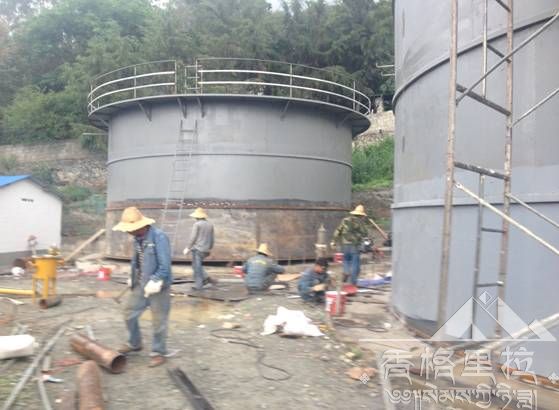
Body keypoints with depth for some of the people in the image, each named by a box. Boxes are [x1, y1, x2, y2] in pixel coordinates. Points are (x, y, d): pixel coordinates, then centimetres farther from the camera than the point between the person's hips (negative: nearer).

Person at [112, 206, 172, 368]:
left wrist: (154, 282, -25)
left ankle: (158, 352, 21)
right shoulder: (138, 237, 5)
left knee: (158, 321, 4)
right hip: (140, 285, 8)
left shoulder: (159, 237, -22)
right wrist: (132, 277, 9)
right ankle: (134, 343, 38)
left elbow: (165, 265, -23)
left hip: (157, 286, -8)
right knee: (129, 313, 16)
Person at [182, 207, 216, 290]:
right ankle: (206, 278, 9)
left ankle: (198, 285, 4)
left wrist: (188, 248, -5)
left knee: (197, 266, 1)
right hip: (205, 250, 7)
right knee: (198, 265, 20)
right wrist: (209, 249, 23)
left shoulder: (197, 224, -9)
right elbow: (211, 239, 14)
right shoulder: (210, 224, 9)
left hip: (197, 248, -7)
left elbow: (193, 238, -12)